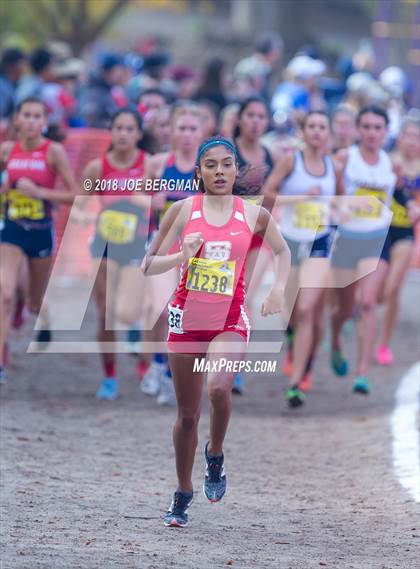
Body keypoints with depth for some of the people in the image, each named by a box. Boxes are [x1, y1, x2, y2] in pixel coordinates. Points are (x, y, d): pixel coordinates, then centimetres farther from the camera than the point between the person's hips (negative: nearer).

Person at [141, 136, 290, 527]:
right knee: (187, 413, 6)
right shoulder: (183, 210, 0)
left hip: (230, 322, -1)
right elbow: (148, 266, 4)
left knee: (218, 386, -29)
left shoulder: (254, 215, 2)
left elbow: (282, 251, 21)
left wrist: (278, 289, 5)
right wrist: (183, 255, -14)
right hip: (187, 317, 1)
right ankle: (183, 494, 23)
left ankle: (215, 454, -1)